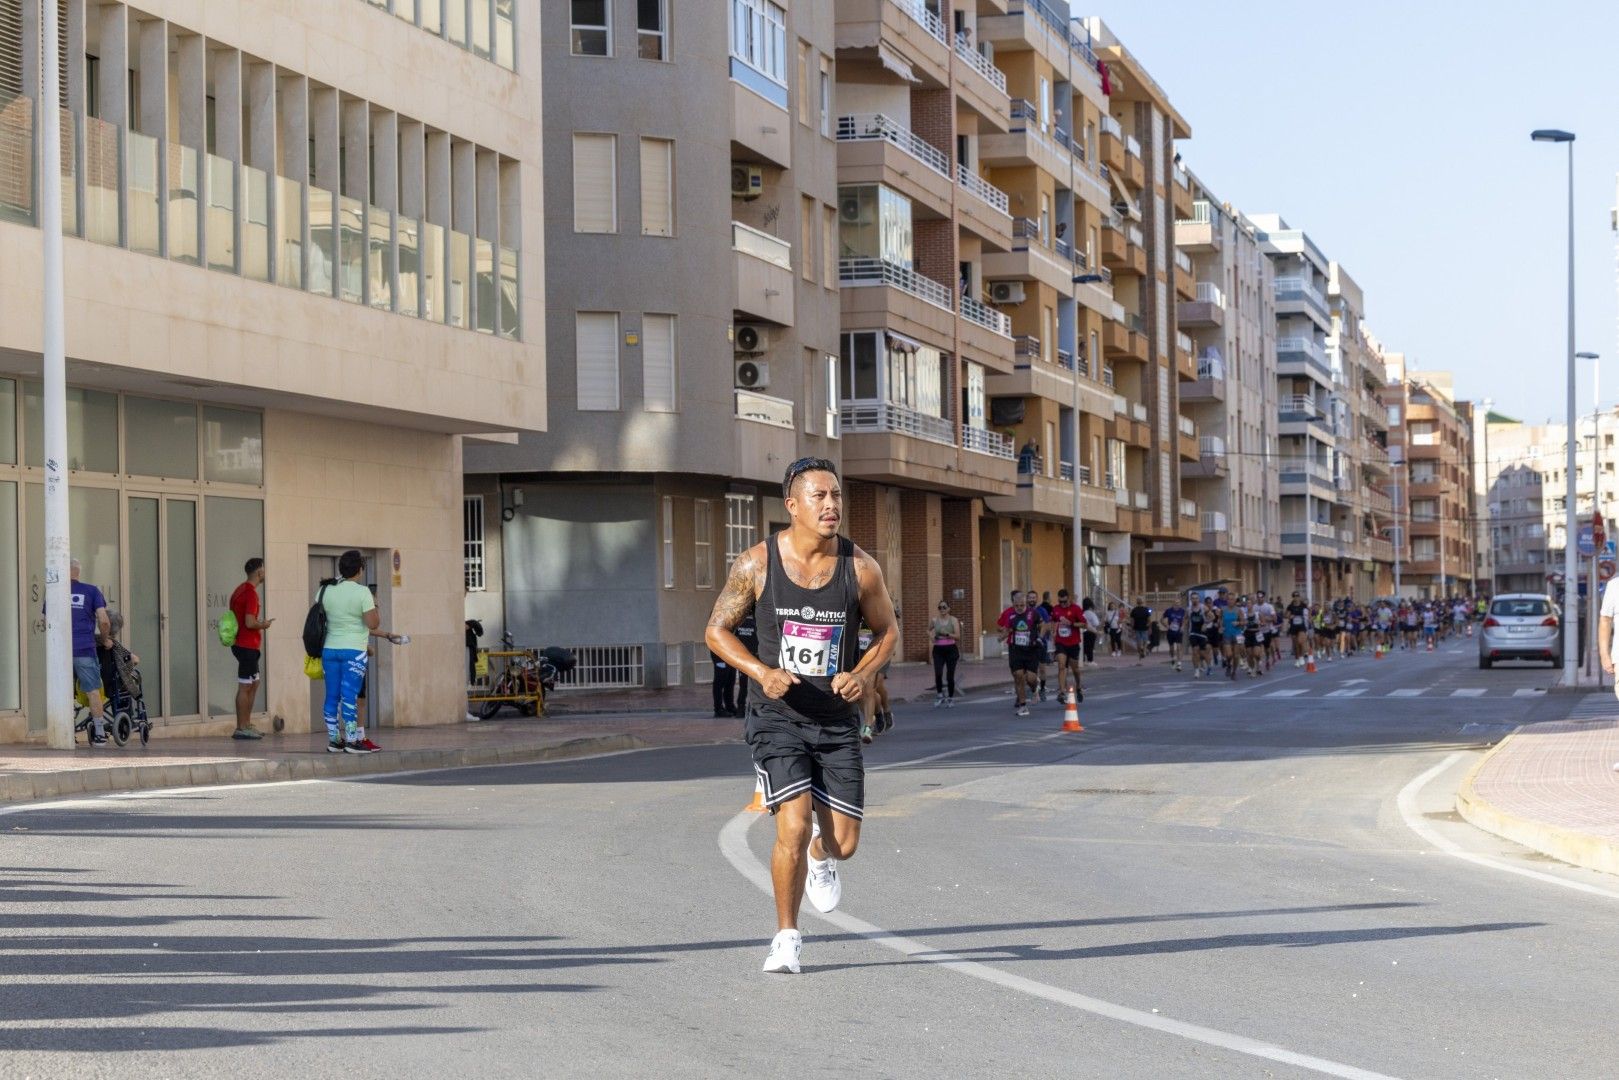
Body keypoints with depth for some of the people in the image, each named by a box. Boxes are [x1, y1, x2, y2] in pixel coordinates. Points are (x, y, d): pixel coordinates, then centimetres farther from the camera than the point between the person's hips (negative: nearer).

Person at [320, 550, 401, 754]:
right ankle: (352, 740, -4)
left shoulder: (326, 591, 7)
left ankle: (334, 740, 11)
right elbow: (373, 624, -11)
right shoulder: (362, 592, -9)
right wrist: (374, 606, 7)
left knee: (333, 695, 8)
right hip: (353, 651, -5)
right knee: (350, 695, -5)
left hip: (329, 650, 5)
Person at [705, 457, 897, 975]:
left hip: (837, 721, 2)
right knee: (793, 828, -16)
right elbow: (717, 630, 1)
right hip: (779, 717, -2)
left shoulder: (861, 568, -7)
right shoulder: (758, 563, -9)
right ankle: (786, 937, 5)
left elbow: (887, 631, 8)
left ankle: (820, 856, 41)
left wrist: (863, 673, -12)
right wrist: (763, 673, -16)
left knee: (843, 844, 1)